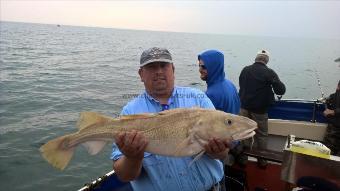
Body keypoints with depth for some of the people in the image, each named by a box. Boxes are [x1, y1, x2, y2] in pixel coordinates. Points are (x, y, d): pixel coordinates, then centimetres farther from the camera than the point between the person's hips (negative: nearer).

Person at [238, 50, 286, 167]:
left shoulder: (245, 70, 1)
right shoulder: (269, 73, -12)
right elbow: (281, 91, -12)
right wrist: (276, 82, 8)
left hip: (244, 107, 3)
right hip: (260, 109, -3)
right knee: (261, 135, 12)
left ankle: (243, 158, 21)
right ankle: (261, 160, 23)